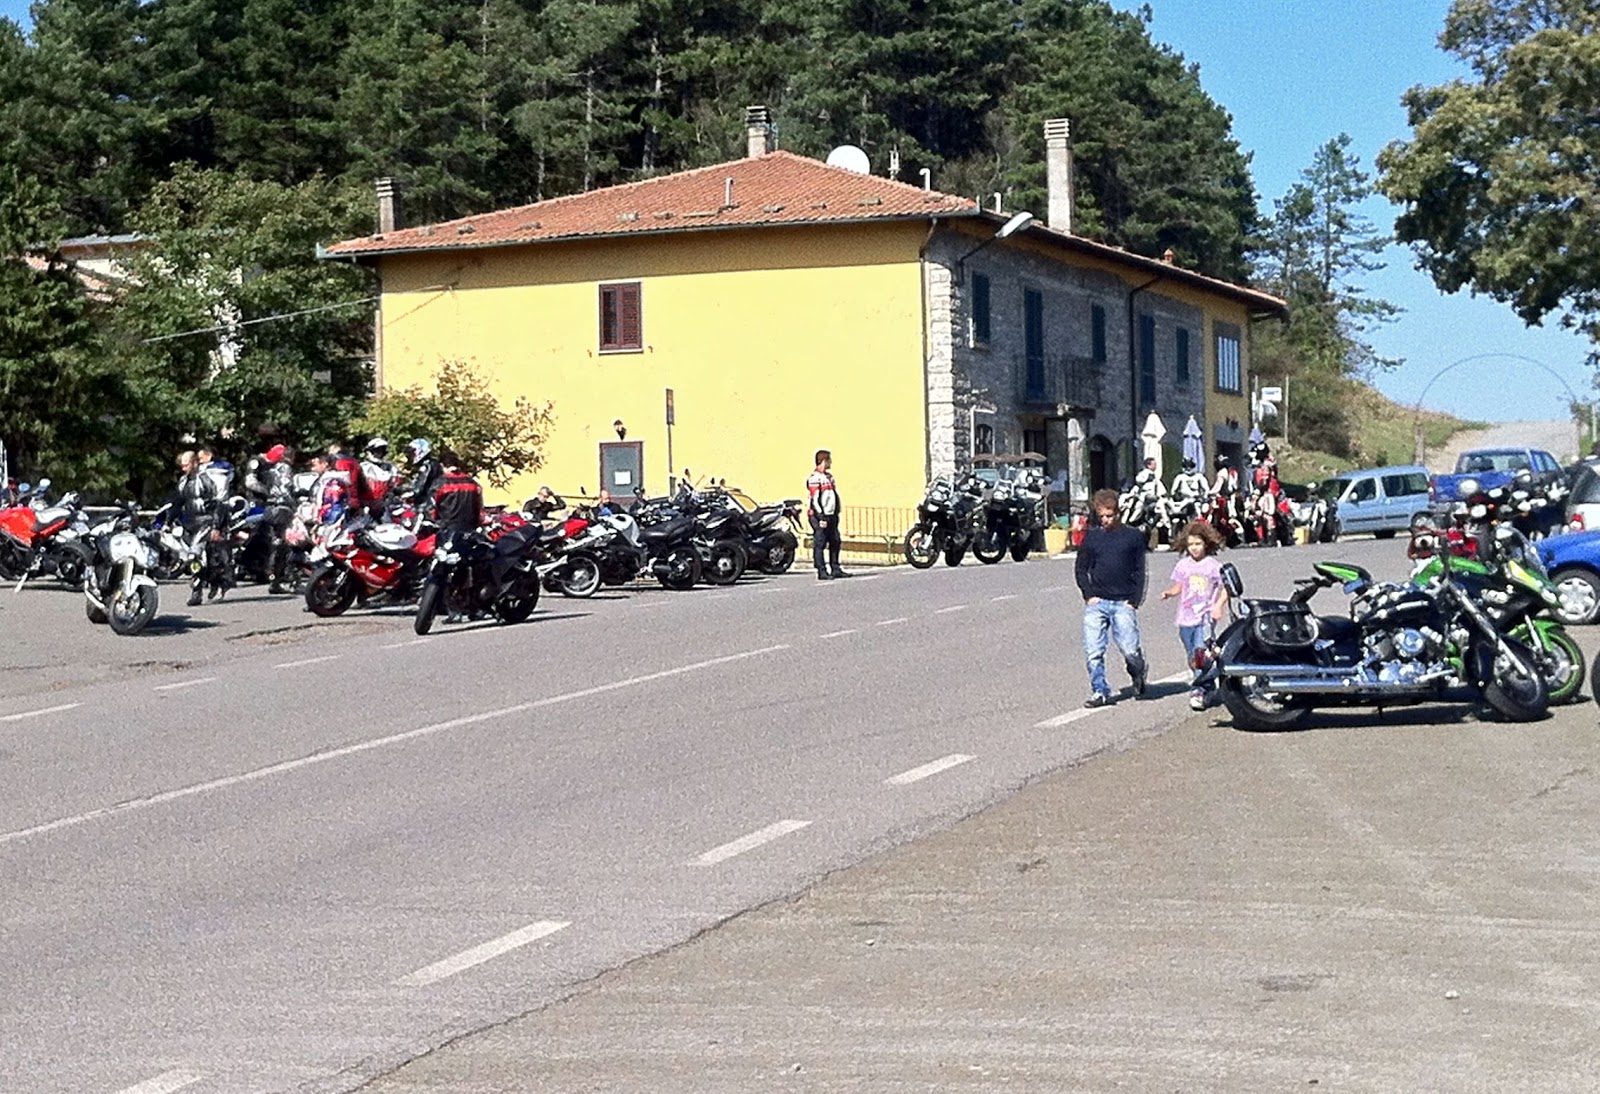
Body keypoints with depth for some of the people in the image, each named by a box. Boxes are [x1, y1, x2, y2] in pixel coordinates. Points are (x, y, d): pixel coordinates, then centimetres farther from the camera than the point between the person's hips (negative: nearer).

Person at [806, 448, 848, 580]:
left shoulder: (829, 476, 18)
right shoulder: (814, 478, -12)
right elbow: (815, 499, -17)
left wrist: (836, 514, 20)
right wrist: (821, 518, -21)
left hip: (831, 516, 9)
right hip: (820, 516, -9)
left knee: (835, 543, 10)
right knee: (819, 544, -7)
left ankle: (835, 569, 17)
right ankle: (821, 572, -7)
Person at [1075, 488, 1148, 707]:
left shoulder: (1133, 537, 6)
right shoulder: (1092, 536, 11)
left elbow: (1139, 572, 6)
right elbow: (1081, 569, 15)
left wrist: (1134, 601, -3)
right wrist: (1089, 595, 1)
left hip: (1123, 604, -2)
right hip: (1096, 603, 2)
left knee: (1130, 651, -7)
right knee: (1093, 652, -6)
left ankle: (1139, 679, 22)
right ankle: (1099, 691, 6)